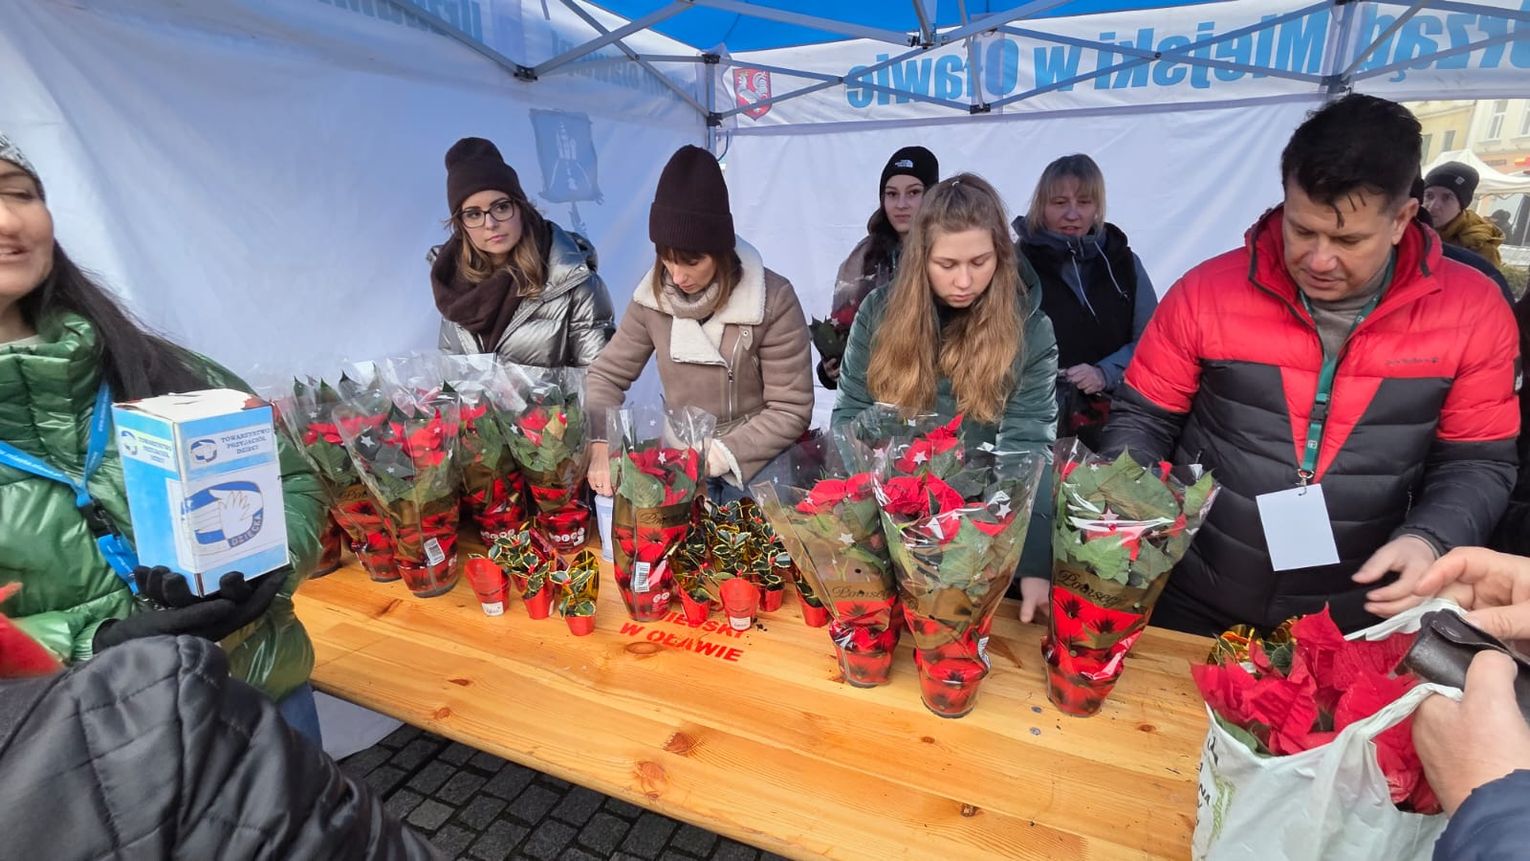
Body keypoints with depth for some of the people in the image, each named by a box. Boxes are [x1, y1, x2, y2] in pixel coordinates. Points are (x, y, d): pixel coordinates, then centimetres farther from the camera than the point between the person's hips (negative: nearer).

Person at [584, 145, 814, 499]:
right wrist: (602, 446, -12)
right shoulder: (653, 296, -2)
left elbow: (791, 411, -12)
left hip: (755, 469, -3)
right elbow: (606, 375, 6)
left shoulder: (773, 300, -14)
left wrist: (717, 456, -20)